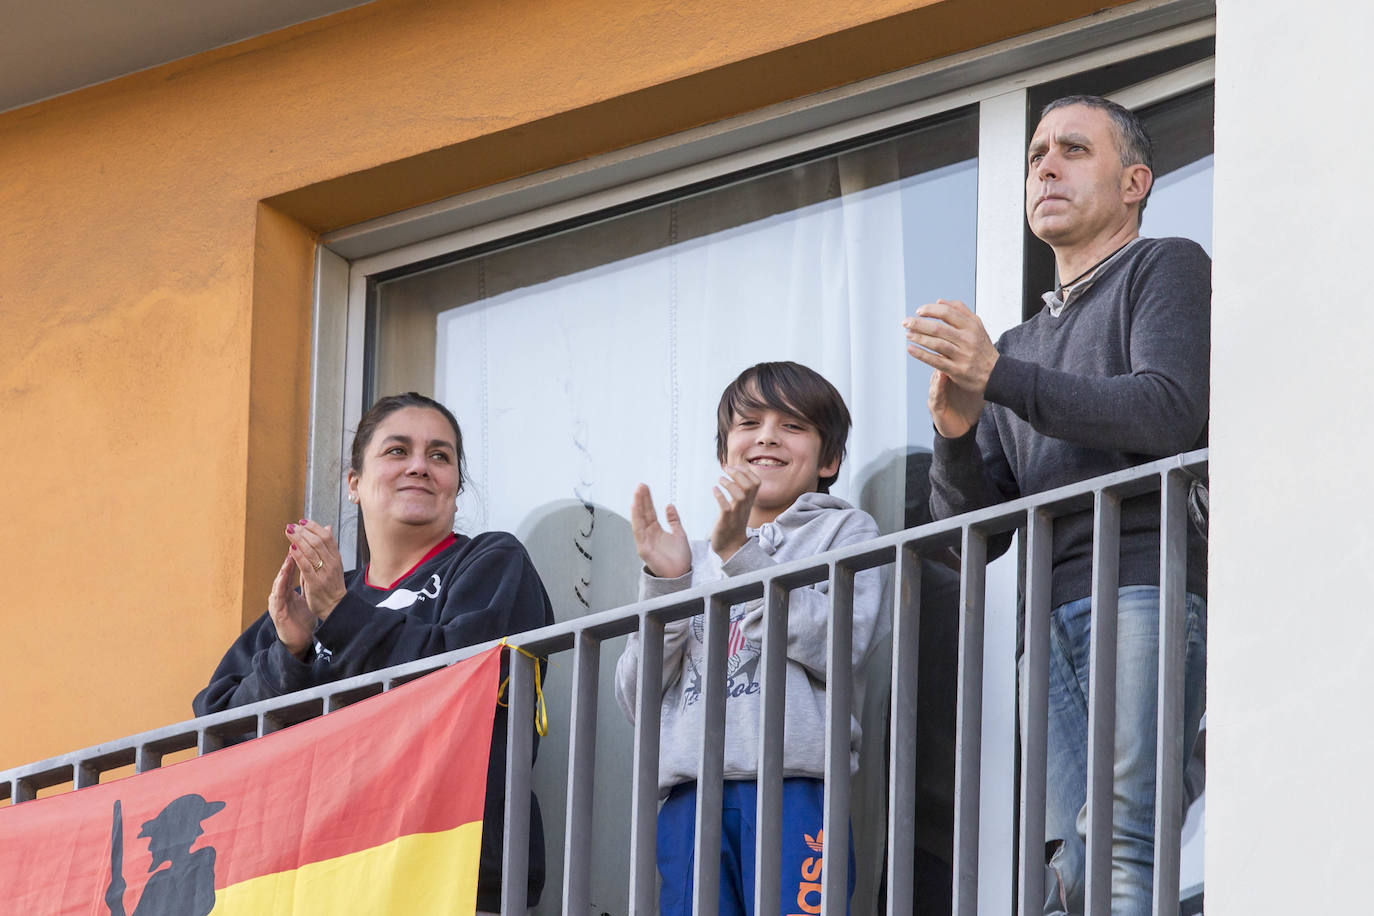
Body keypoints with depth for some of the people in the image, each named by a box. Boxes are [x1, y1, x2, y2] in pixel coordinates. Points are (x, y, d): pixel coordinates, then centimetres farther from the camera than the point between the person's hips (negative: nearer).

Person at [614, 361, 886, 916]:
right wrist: (663, 584, 1)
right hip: (691, 799, 4)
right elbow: (638, 701, 13)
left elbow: (838, 649, -6)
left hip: (795, 792, -4)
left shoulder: (845, 532, 13)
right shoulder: (696, 562, 24)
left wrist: (741, 554, -9)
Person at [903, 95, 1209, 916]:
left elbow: (1170, 411, -7)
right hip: (1049, 619, 6)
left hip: (1145, 585, -6)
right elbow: (971, 523, 22)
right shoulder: (1022, 346, 32)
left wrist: (997, 375, -11)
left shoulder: (1168, 270, 13)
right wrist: (956, 429, -1)